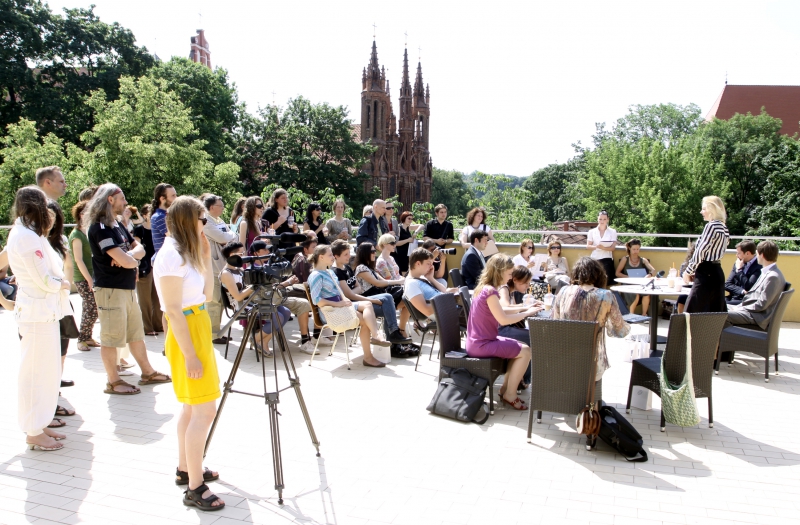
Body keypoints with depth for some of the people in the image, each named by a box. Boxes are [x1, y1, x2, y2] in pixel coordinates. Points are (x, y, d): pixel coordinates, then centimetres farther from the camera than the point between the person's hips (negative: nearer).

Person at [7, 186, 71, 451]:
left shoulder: (29, 234, 14)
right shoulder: (26, 236, -16)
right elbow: (44, 280, -17)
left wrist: (59, 282, -2)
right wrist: (62, 284, -1)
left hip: (46, 309, 10)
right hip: (38, 312, -10)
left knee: (48, 370, 16)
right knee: (36, 371, 0)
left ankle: (41, 424, 27)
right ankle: (34, 432, 10)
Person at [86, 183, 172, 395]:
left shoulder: (117, 225, 14)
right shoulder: (99, 227, -16)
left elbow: (139, 248, 11)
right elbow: (125, 261, -24)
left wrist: (127, 256, -10)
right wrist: (133, 259, -1)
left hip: (128, 288, 9)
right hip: (110, 290, -9)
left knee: (136, 333, 16)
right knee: (111, 337, 1)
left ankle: (148, 373, 27)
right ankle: (113, 382, 12)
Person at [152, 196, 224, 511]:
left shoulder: (185, 253, 11)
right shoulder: (171, 256, -17)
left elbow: (207, 293, 13)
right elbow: (173, 311, -20)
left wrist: (206, 258, 6)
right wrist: (190, 355, -21)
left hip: (199, 329, 10)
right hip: (187, 336, -10)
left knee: (193, 407, 17)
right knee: (205, 410, -8)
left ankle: (186, 469, 30)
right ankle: (194, 488, 0)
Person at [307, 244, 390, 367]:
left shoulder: (330, 273, 20)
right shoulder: (316, 276, -10)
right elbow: (316, 300, -20)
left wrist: (345, 300, 1)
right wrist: (338, 304, -19)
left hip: (340, 305, 9)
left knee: (367, 304, -15)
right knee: (364, 319, -22)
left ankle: (375, 335, -32)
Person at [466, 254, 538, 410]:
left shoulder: (484, 288, 8)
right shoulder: (490, 291, -21)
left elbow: (499, 312, 18)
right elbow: (503, 320, -24)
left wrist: (524, 308, 11)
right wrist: (527, 313, -11)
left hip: (479, 341, 10)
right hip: (482, 345, -10)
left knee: (520, 347, 17)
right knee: (526, 351, -7)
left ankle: (505, 388, 19)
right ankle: (510, 395, 3)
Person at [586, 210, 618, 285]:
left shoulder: (612, 232, 8)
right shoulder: (592, 232, 12)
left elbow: (612, 247, -3)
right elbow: (588, 246, 4)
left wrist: (604, 248, -25)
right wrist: (596, 247, -20)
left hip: (607, 260, -1)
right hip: (595, 259, 1)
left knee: (607, 280, -18)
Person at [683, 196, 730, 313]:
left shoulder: (711, 225, -13)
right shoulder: (724, 228, 14)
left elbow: (700, 251, -15)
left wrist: (688, 271, -5)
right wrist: (696, 271, 13)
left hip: (706, 274, -9)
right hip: (717, 272, 9)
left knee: (691, 313, -6)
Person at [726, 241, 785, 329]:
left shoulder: (773, 276, -21)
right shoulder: (767, 272, 11)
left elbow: (761, 305, -22)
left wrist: (741, 308, -12)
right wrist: (739, 306, 7)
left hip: (758, 316, -10)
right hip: (751, 308, 10)